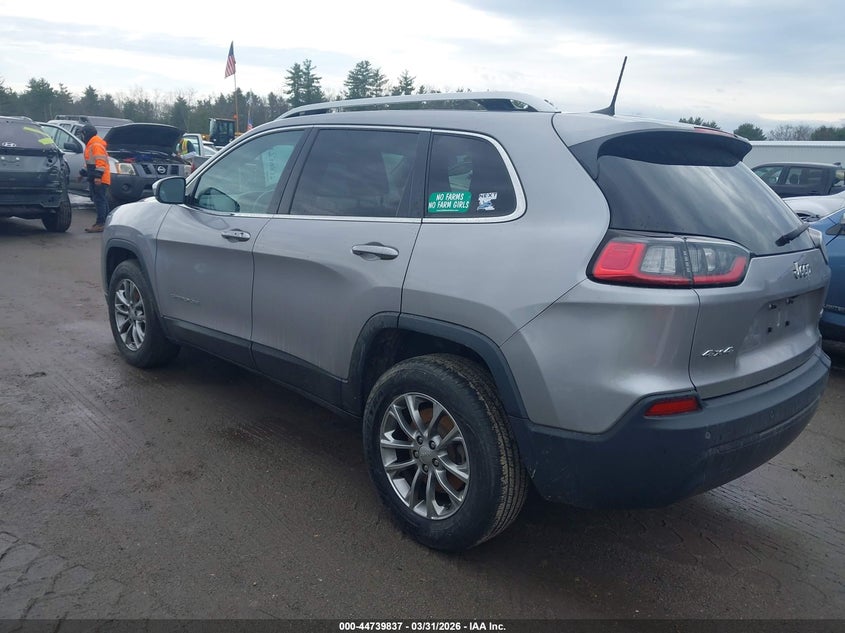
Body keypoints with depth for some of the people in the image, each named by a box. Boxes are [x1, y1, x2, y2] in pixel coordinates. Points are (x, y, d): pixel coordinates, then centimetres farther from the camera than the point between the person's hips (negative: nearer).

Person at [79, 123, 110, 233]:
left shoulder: (96, 145, -12)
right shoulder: (90, 145, 23)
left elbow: (100, 162, -21)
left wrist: (98, 176, -25)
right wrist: (83, 173, 33)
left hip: (99, 180, -11)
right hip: (94, 179, 11)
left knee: (99, 200, -11)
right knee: (101, 201, 11)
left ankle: (100, 224, -13)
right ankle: (103, 222, 15)